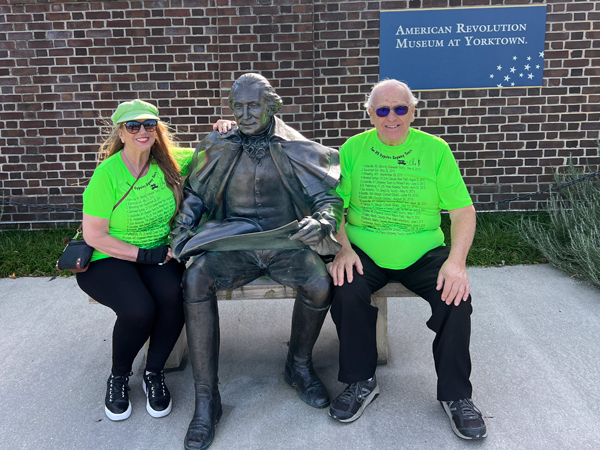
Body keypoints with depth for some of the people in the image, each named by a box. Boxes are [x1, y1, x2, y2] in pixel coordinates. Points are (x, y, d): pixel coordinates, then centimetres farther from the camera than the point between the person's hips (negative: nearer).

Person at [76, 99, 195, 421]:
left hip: (159, 254, 4)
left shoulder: (169, 162, -1)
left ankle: (154, 373, -2)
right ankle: (118, 377, 3)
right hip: (108, 259, -3)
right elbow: (94, 235, -12)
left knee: (174, 296, -29)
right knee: (139, 309, -30)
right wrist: (145, 255, -16)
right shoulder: (107, 174, -13)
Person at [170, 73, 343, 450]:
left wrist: (320, 222, -18)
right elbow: (194, 194, 19)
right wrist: (181, 229, 1)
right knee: (196, 278, -30)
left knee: (320, 283, -30)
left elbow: (328, 196, 4)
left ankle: (300, 365, 2)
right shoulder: (217, 149, 10)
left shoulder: (297, 150, 5)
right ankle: (206, 399, -20)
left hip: (286, 242, -1)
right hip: (234, 245, 1)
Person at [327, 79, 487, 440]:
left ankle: (456, 394, 2)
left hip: (425, 254, 1)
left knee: (457, 298, -23)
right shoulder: (353, 149, 3)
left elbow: (463, 211, -2)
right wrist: (343, 248, -15)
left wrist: (457, 261, -16)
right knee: (347, 294, -27)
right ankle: (362, 382, -1)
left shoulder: (436, 150, 1)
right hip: (365, 253, 0)